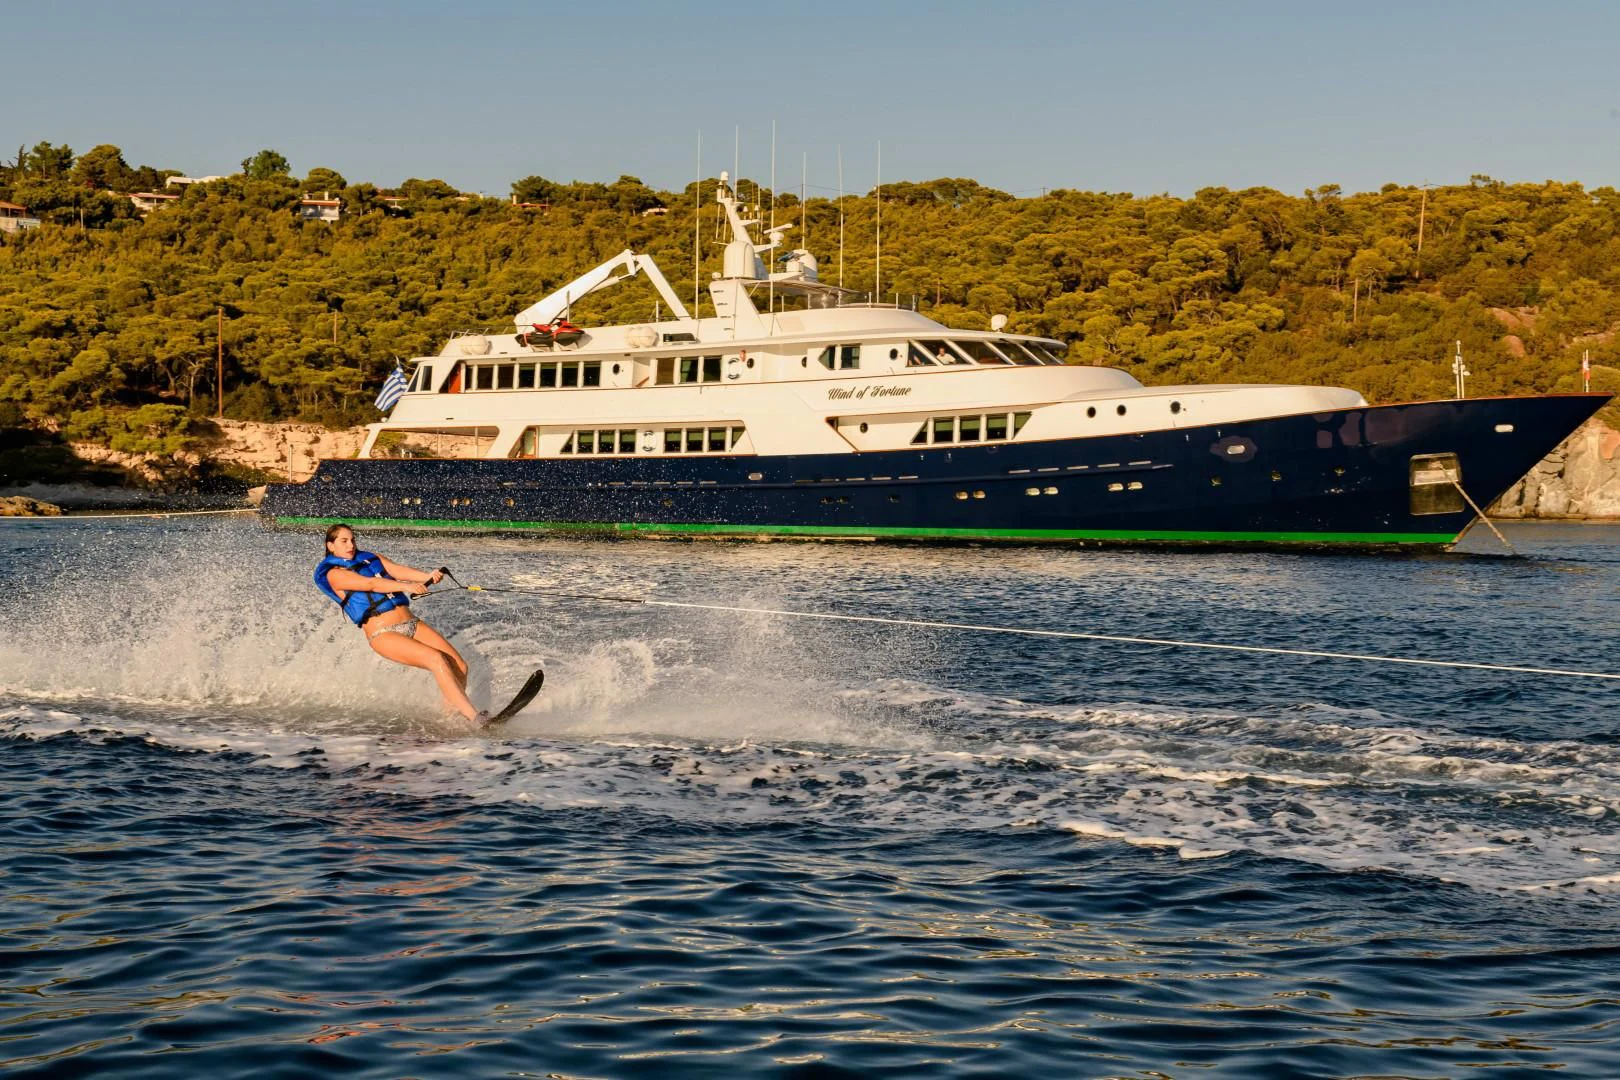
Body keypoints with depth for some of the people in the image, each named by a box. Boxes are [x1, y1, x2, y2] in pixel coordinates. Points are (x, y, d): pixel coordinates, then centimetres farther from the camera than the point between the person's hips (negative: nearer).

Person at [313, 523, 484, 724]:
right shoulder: (334, 574, 1)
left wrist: (428, 576, -20)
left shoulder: (371, 559, 19)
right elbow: (370, 584, -17)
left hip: (411, 623, 6)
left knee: (459, 666, -9)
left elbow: (399, 570, 1)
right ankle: (475, 719, -29)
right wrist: (405, 586, -32)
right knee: (436, 659, -26)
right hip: (383, 634, -6)